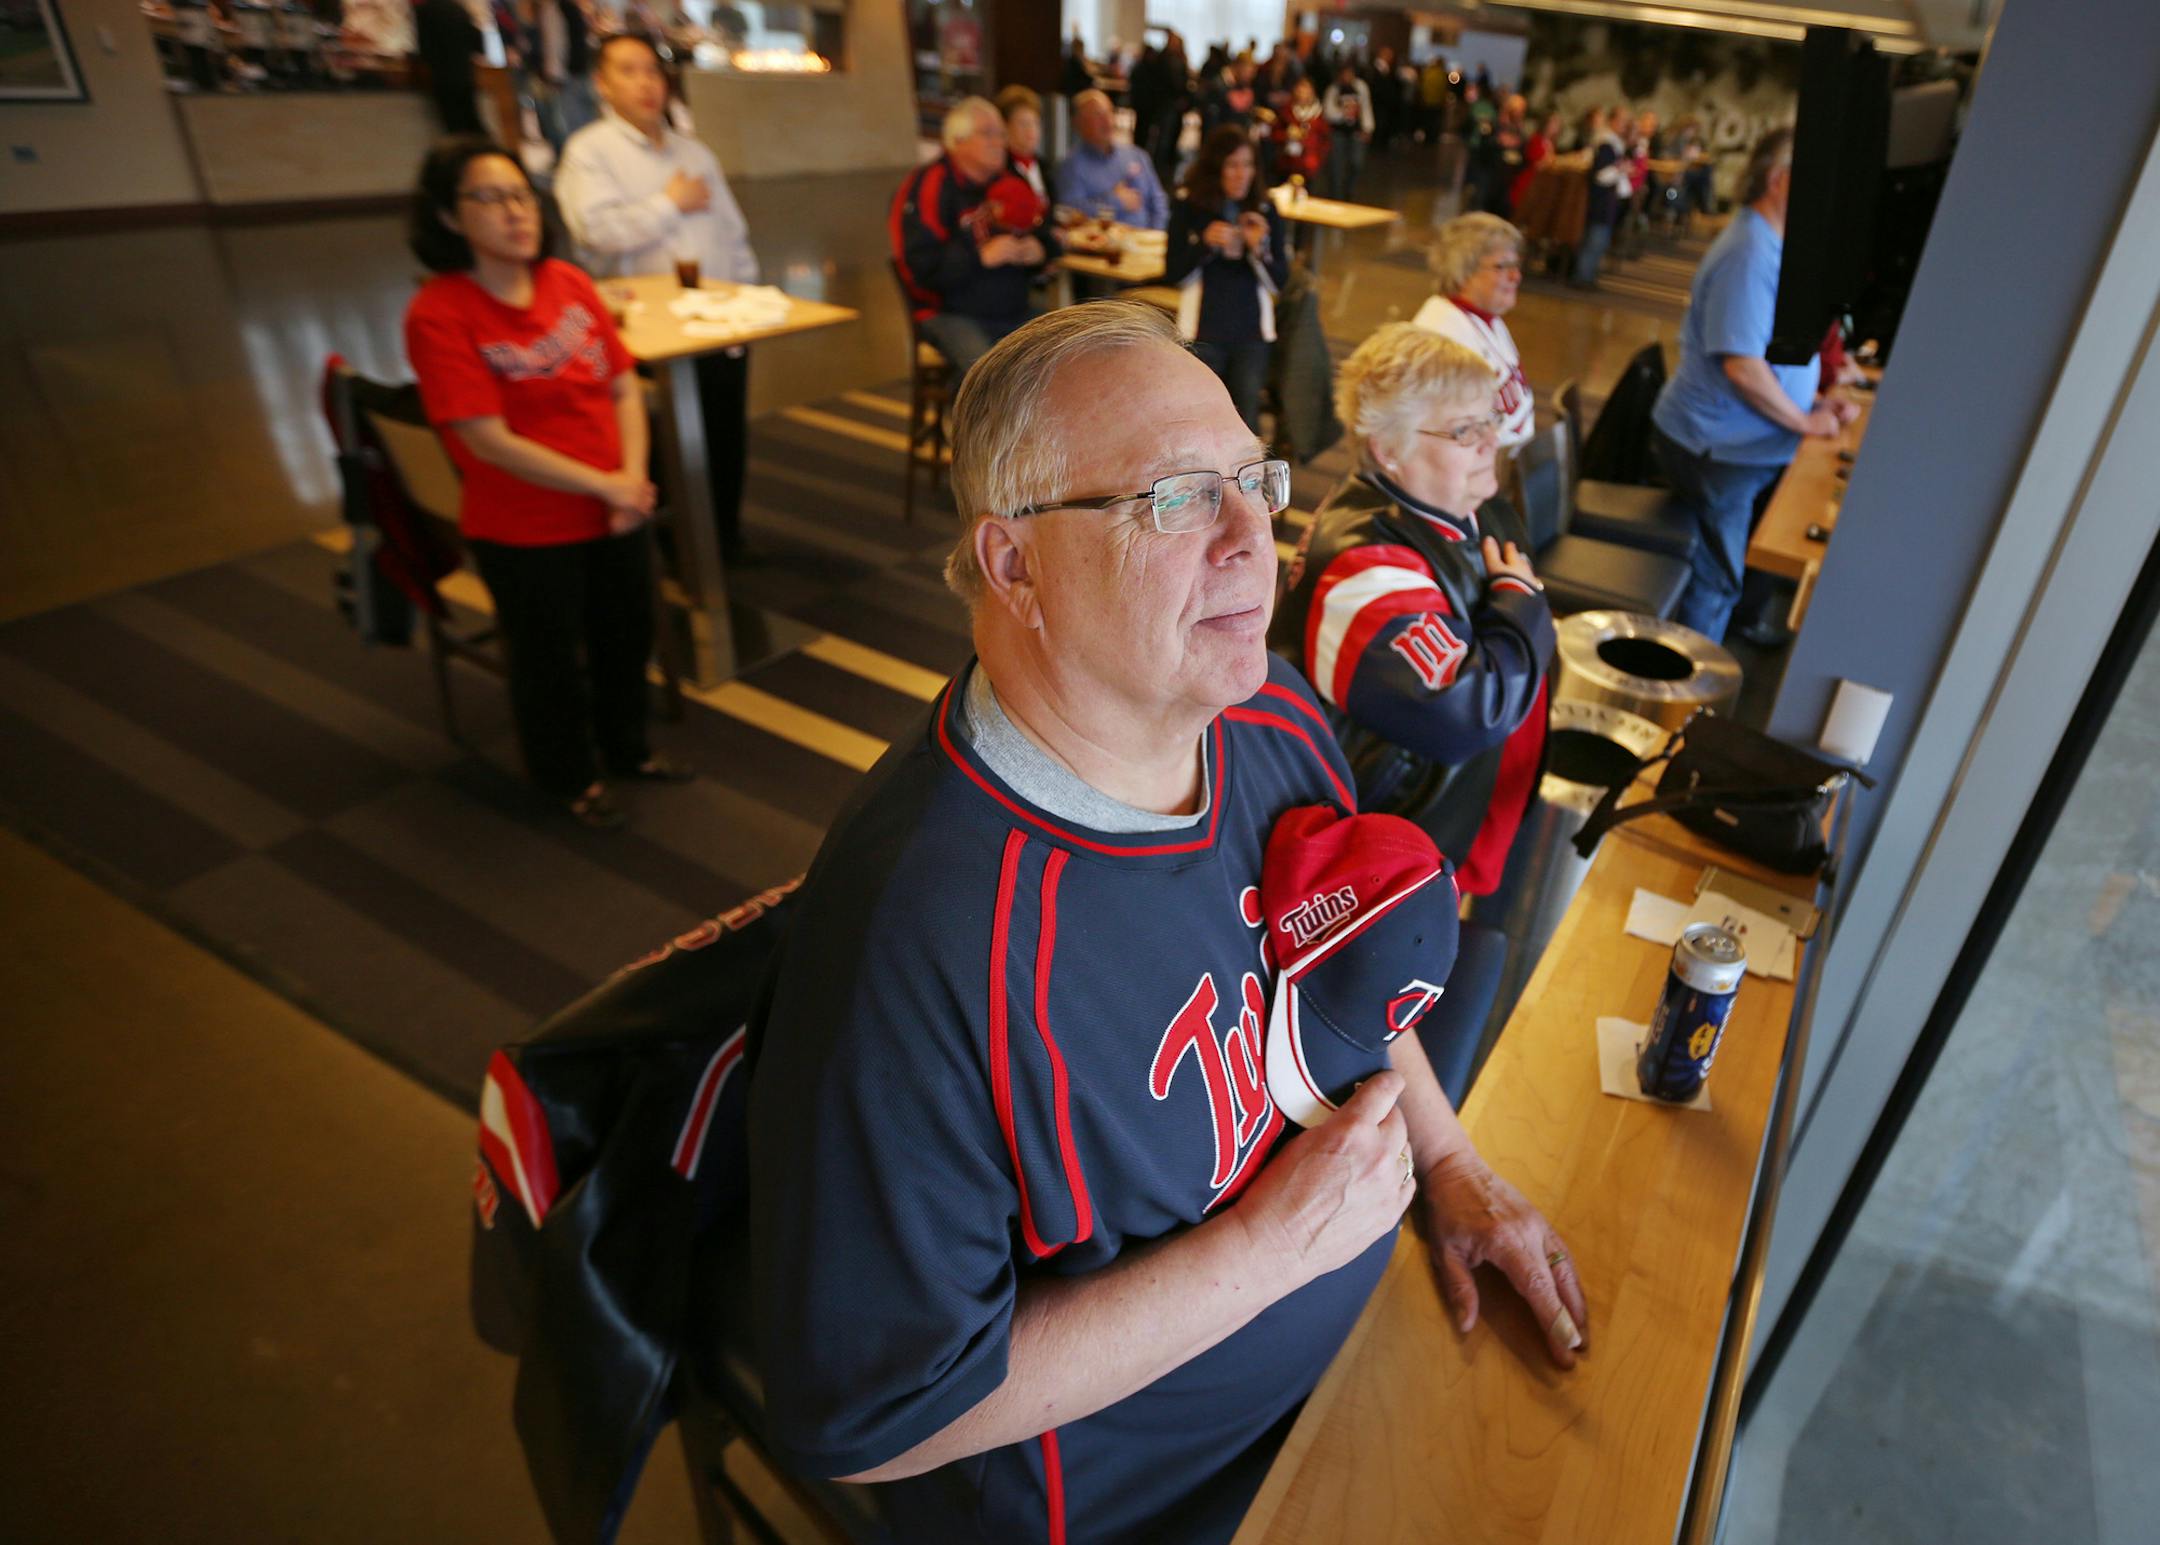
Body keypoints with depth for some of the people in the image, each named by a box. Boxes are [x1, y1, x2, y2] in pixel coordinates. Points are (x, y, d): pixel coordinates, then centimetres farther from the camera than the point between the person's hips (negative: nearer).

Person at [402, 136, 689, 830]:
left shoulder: (569, 283, 0)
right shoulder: (438, 313, -16)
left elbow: (624, 388, 0)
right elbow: (490, 441, -21)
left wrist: (634, 477, -15)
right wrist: (603, 485, -22)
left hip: (615, 515, 5)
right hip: (525, 534, -5)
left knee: (627, 637, 20)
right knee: (551, 662, 13)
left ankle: (626, 748, 46)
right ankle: (572, 778, 37)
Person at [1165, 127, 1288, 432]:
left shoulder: (1265, 209, 3)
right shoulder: (1188, 206, -2)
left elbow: (1279, 283, 3)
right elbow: (1171, 274, -2)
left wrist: (1259, 248, -14)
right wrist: (1205, 243, -16)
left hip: (1251, 330, 1)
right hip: (1204, 330, -1)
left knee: (1246, 417, -1)